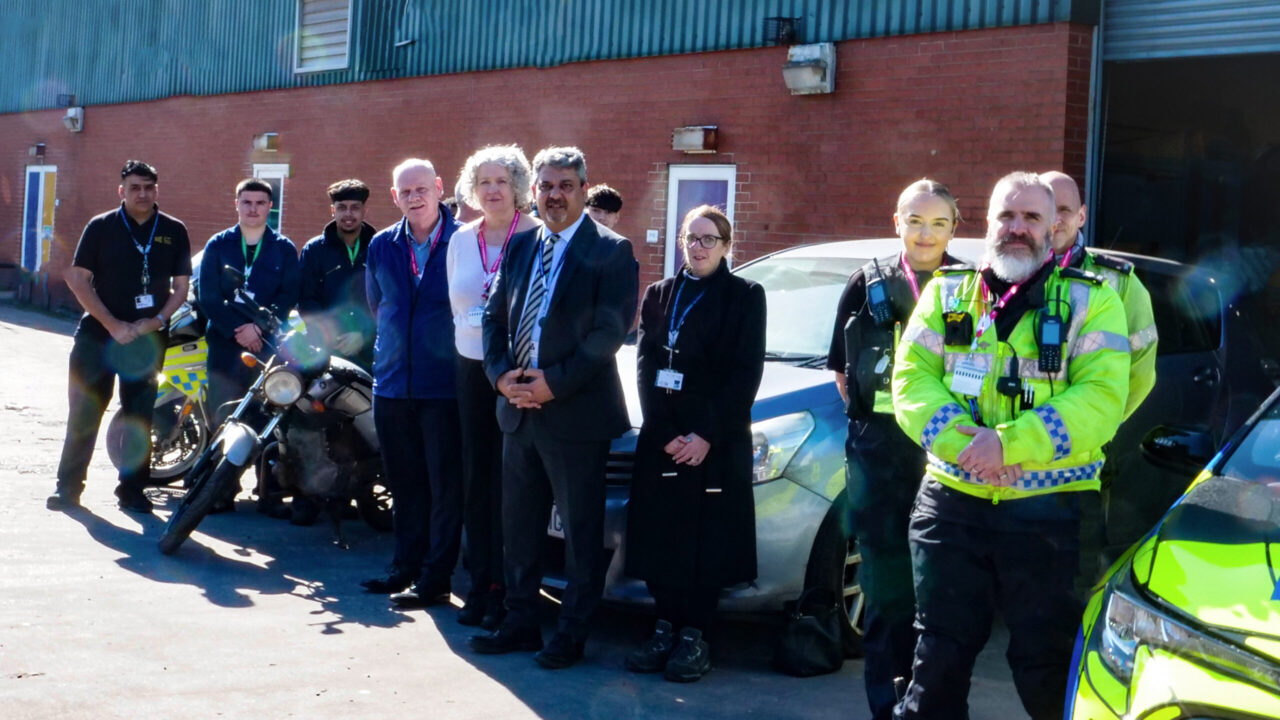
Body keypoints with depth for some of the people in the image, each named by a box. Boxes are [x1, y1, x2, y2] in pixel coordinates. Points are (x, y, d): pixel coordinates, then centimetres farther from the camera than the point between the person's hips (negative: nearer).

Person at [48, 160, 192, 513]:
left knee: (139, 415, 6)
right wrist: (112, 324, -13)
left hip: (148, 336, 1)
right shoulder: (101, 227, -1)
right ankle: (68, 486, 8)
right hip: (98, 332, -1)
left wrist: (158, 320, -11)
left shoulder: (174, 231, 3)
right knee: (83, 411, 0)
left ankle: (132, 489, 13)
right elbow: (78, 279, -4)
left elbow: (181, 285, 6)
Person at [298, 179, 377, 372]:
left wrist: (364, 336, -10)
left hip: (371, 352, 0)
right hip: (328, 352, 0)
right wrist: (330, 336, -12)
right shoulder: (314, 249, 11)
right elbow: (306, 301, 4)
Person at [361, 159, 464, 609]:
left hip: (445, 383, -5)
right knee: (405, 483, 13)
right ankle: (406, 568, 23)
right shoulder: (382, 245, 9)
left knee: (445, 485, 0)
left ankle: (435, 578, 5)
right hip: (392, 382, 5)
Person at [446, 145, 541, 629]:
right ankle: (480, 584, 15)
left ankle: (502, 589, 4)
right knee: (476, 476, 7)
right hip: (473, 370, 5)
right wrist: (472, 332, 10)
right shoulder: (461, 240, 11)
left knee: (510, 479, -3)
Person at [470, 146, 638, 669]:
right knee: (519, 525, 13)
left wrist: (554, 383, -17)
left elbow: (610, 330, -14)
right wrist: (502, 373, -5)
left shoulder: (610, 251, -6)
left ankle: (571, 635, 12)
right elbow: (494, 316, 12)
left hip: (576, 413, -6)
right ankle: (520, 623, 25)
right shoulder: (519, 247, 12)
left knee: (581, 531, 3)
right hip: (520, 410, 6)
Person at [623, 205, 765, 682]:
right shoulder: (658, 295, 13)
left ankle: (694, 636, 6)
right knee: (659, 536, 2)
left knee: (706, 540, -2)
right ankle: (665, 629, 13)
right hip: (661, 439, 4)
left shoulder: (745, 297, 2)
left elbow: (746, 374, -6)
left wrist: (707, 435, -14)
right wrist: (665, 432, -9)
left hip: (718, 442, -3)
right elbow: (646, 365, 6)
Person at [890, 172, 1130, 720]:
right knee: (940, 654, 9)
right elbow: (910, 376, 0)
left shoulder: (1090, 301, 0)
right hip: (952, 502, 2)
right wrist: (962, 442, -18)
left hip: (1050, 510, -2)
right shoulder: (947, 294, 10)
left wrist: (1008, 443, -22)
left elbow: (1102, 398, -11)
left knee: (1046, 664, 6)